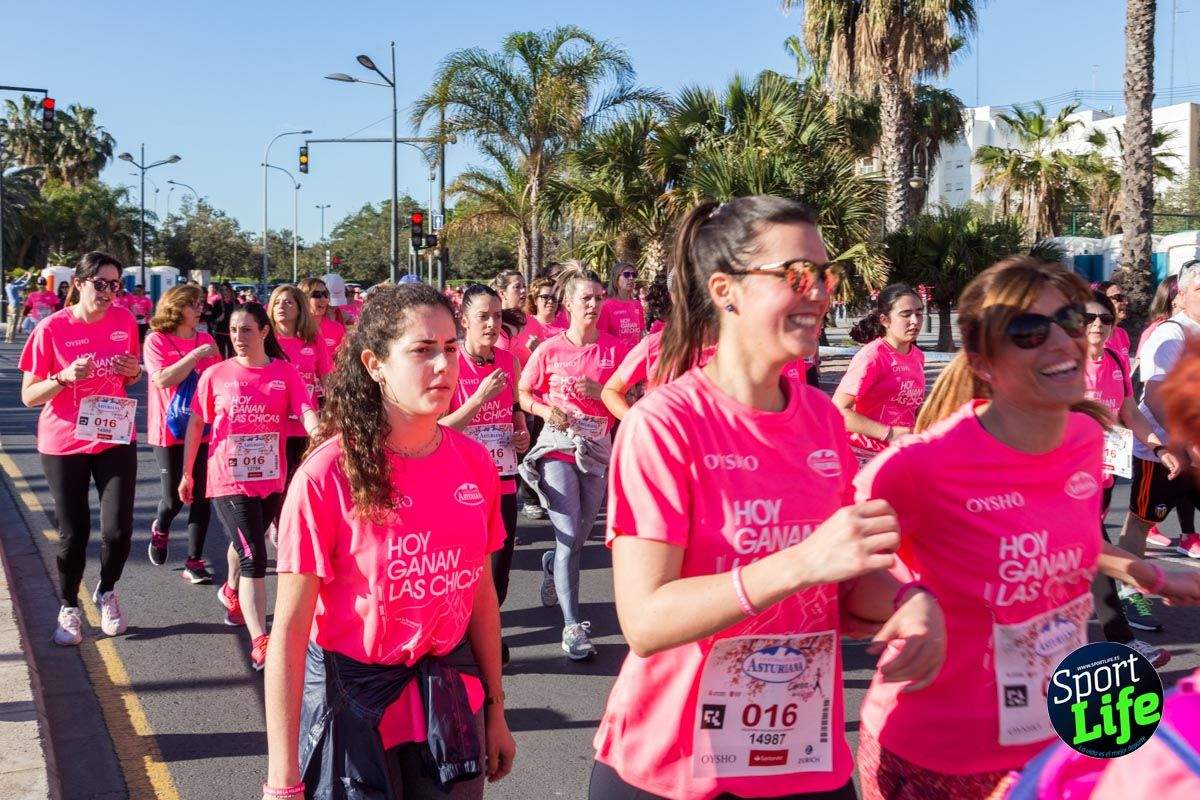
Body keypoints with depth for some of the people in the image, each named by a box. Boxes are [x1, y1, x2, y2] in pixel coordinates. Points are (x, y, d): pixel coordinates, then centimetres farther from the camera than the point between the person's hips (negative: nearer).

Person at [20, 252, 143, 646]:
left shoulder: (124, 321, -2)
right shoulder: (51, 329, -12)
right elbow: (28, 396, -9)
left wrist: (134, 372, -9)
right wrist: (65, 377, -26)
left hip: (115, 440, 2)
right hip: (64, 444, -2)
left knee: (118, 530, -5)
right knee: (73, 533, 4)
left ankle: (107, 592, 24)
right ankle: (69, 609, 27)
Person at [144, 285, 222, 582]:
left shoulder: (206, 340, 7)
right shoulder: (157, 341, -5)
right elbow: (163, 379, -17)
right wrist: (195, 356, -18)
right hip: (170, 431, -3)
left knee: (201, 497, -1)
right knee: (174, 499, 0)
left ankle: (194, 561, 7)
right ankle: (160, 530, 35)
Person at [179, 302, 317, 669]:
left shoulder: (286, 373, -3)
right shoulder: (216, 375, -4)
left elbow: (307, 413, -15)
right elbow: (196, 423, 6)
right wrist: (187, 473, 9)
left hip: (271, 478, 3)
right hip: (229, 480, -3)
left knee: (245, 543, 25)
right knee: (253, 557, -13)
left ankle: (231, 592, 56)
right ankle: (260, 644, -14)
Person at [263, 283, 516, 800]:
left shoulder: (475, 464, -3)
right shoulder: (328, 475, -17)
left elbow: (481, 593, 7)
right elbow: (289, 629, -16)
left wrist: (494, 708, 12)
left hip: (451, 697, 4)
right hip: (353, 702, -4)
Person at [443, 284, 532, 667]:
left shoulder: (510, 362, 4)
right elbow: (437, 429, -15)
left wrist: (523, 433, 1)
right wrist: (481, 397, -23)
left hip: (502, 481, 4)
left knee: (498, 569, 9)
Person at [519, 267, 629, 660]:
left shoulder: (615, 349, 0)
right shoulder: (550, 350, -4)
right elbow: (523, 394, 6)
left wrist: (600, 392, -14)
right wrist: (547, 411, -13)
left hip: (597, 449, 3)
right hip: (558, 446, -3)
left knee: (580, 536, 14)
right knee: (569, 537, -11)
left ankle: (551, 565, 50)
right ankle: (572, 626, -5)